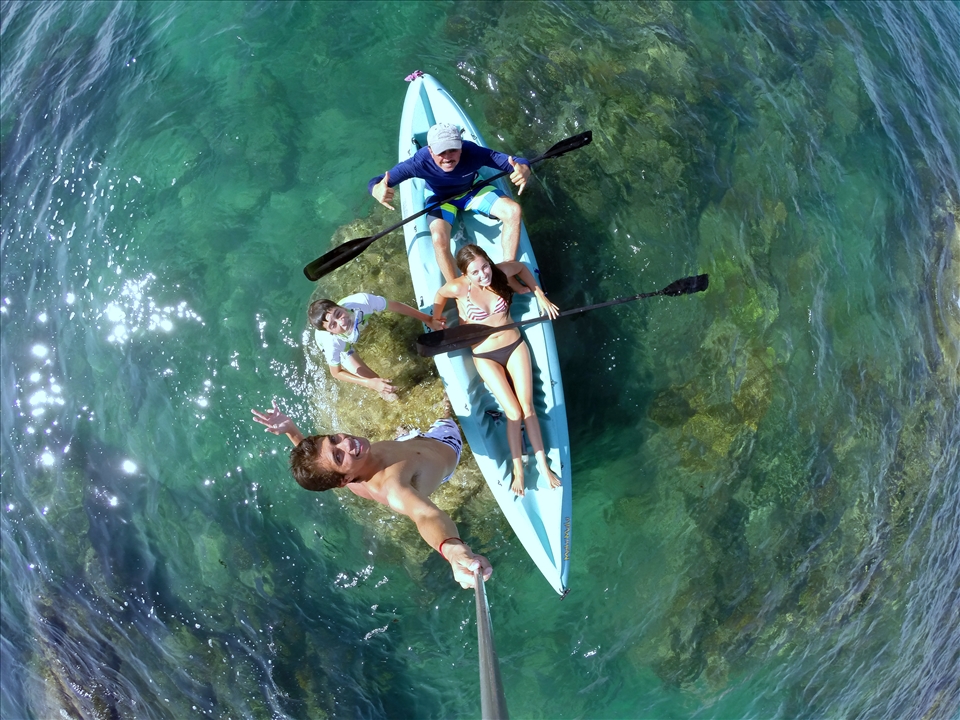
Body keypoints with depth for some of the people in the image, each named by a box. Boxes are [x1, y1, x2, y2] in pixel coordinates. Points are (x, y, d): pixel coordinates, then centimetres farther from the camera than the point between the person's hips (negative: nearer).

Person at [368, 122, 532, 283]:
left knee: (513, 211, -18)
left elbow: (517, 163, -32)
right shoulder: (420, 162, -36)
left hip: (473, 191, 2)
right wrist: (378, 191, -63)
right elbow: (375, 183, -37)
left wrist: (524, 170, -58)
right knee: (439, 239, -31)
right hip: (441, 200, -2)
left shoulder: (472, 152, -33)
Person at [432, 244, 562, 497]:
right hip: (485, 357, -2)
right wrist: (435, 322, 11)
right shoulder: (458, 288, -23)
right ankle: (518, 470, 4)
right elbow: (439, 296, 0)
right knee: (514, 413, -10)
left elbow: (522, 267, 7)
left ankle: (543, 465, 8)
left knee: (528, 408, -1)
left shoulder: (500, 272, -15)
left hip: (515, 346, 2)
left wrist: (540, 296, 7)